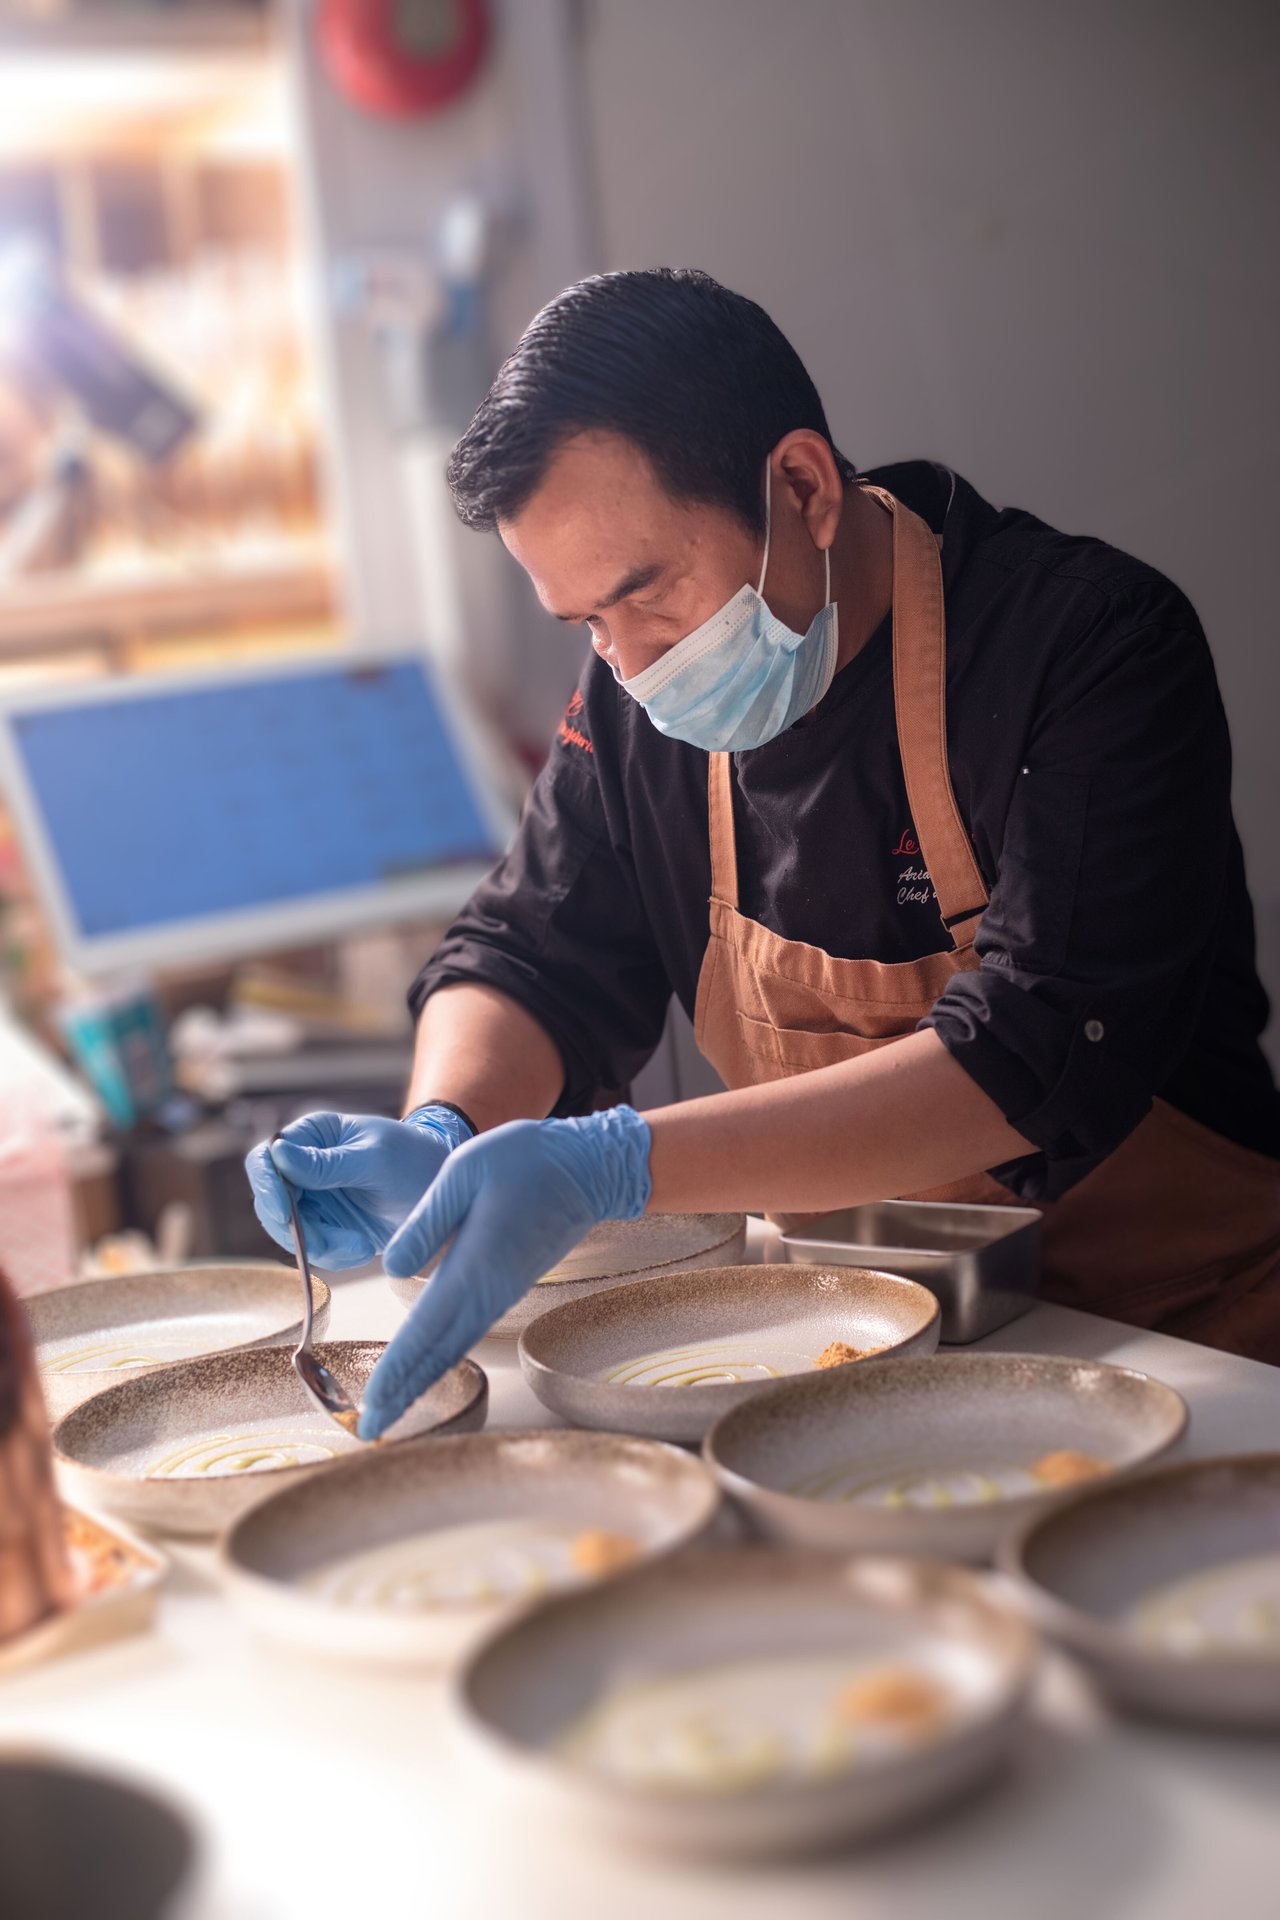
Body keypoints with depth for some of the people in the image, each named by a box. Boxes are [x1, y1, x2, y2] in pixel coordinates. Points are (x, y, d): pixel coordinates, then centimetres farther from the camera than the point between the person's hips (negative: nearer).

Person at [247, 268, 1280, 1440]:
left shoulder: (1096, 648, -17)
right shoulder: (636, 705, 1)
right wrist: (442, 1140, -18)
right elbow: (531, 962, 7)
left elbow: (1040, 1063, -27)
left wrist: (616, 1166, -35)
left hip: (1180, 1339, -4)